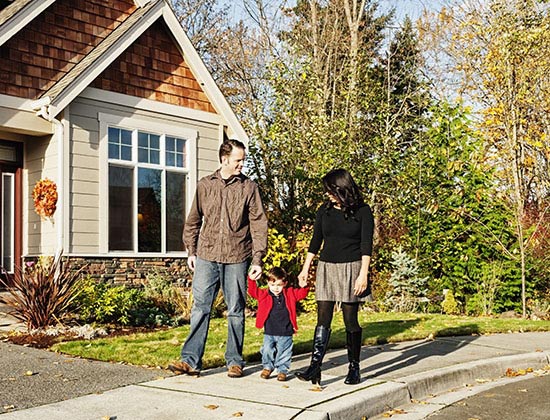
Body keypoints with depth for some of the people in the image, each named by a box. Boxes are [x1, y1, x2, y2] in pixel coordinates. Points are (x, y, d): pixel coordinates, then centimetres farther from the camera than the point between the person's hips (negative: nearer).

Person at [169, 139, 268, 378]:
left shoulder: (249, 187, 2)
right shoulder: (205, 186, 7)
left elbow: (258, 224, 0)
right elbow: (193, 221, 15)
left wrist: (257, 260, -6)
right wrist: (191, 251, 9)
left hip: (237, 257, -1)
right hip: (207, 256, 1)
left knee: (236, 311, 6)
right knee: (200, 307, 0)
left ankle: (235, 361, 17)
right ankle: (191, 360, 5)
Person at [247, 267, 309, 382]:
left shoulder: (290, 294, 4)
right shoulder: (264, 294, 1)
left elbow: (301, 294, 8)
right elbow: (253, 291, -4)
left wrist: (304, 287, -11)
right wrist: (251, 280, -15)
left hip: (285, 333, 0)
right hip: (269, 332, 0)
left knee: (283, 353, 5)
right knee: (267, 351, 0)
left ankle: (282, 370, 22)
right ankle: (267, 367, 24)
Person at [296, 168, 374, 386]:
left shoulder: (362, 211, -4)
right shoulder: (325, 210, 9)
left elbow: (366, 245, -7)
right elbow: (316, 240, 14)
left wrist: (363, 274, -14)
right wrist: (305, 268, 12)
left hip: (351, 269, -4)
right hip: (327, 267, 4)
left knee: (350, 319, 2)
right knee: (323, 319, -3)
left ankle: (354, 368, 14)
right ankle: (315, 367, -7)